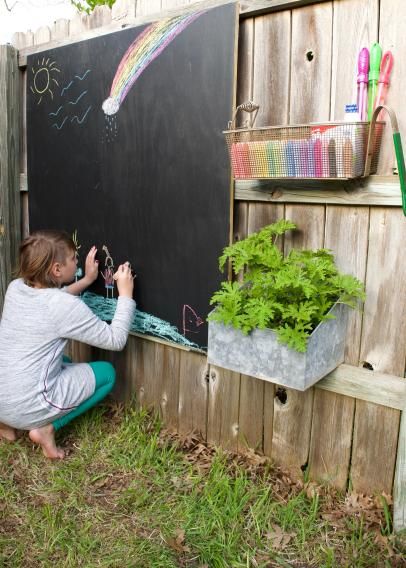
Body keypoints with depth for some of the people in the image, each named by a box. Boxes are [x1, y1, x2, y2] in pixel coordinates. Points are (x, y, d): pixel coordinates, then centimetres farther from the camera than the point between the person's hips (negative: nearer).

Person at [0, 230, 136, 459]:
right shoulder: (66, 305, -20)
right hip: (26, 407, -7)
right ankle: (47, 427, -1)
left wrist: (87, 280, 18)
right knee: (107, 373, 9)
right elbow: (116, 340, -12)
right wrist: (125, 293, -5)